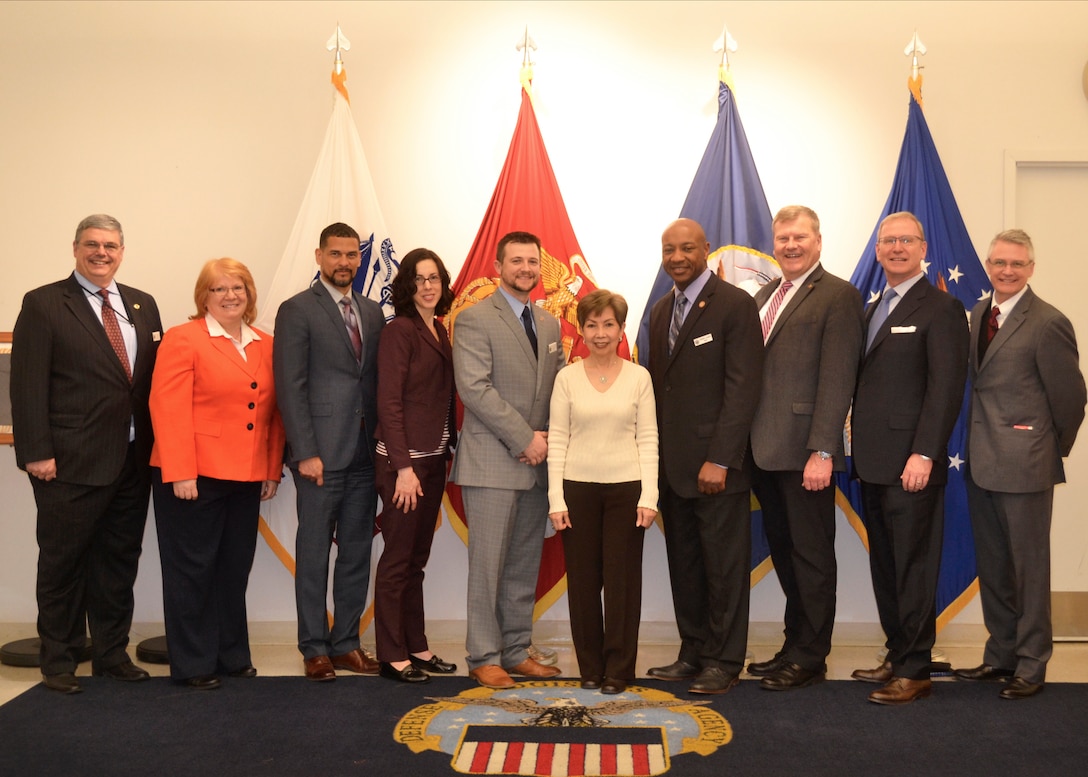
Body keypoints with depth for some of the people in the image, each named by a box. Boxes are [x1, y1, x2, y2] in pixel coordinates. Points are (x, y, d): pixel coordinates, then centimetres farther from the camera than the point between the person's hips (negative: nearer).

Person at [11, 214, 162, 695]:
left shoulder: (142, 306, 12)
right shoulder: (44, 305, -3)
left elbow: (156, 377, 11)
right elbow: (27, 384, -8)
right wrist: (36, 452, -15)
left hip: (133, 461, 5)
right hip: (71, 463, -5)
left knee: (119, 560, 13)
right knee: (63, 563, 7)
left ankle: (112, 653, 26)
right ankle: (59, 660, 21)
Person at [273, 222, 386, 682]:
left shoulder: (373, 313, 14)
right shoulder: (297, 311, -2)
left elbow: (379, 382, 13)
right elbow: (290, 386, -8)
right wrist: (305, 453, -14)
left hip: (365, 455, 6)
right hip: (322, 454, -5)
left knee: (357, 553, 10)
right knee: (314, 554, 3)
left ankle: (346, 643, 20)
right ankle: (315, 649, 13)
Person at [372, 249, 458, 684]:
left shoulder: (438, 331, 12)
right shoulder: (400, 331, -11)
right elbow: (389, 402, -15)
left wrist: (447, 450, 6)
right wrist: (403, 467, -18)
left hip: (434, 457, 8)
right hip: (404, 460, -7)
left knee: (417, 559, 14)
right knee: (398, 559, 1)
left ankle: (416, 647, 23)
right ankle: (392, 656, 11)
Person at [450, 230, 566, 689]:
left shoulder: (549, 324, 16)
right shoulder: (475, 319, -5)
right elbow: (474, 389, -14)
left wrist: (549, 438, 0)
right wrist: (524, 438, -15)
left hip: (538, 461, 6)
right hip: (492, 462, -6)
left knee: (525, 565, 10)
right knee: (488, 564, -2)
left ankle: (517, 652, 20)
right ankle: (484, 657, 8)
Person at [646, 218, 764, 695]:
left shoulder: (734, 305, -8)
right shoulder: (661, 311, 15)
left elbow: (743, 388, -14)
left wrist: (720, 459, -18)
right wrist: (655, 455, 9)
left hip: (716, 463, -7)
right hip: (672, 464, 7)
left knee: (724, 566, 2)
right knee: (684, 563, 12)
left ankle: (723, 661, 12)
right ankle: (693, 653, 22)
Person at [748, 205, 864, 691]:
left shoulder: (837, 296, -7)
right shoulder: (764, 296, 16)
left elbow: (836, 381, -14)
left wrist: (822, 452, -19)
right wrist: (748, 442, 8)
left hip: (804, 452, -8)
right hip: (766, 451, 8)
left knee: (811, 555, 4)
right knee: (784, 553, 16)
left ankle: (810, 658, 16)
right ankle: (795, 645, 29)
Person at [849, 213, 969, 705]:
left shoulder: (940, 309, -7)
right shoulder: (874, 310, 18)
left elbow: (946, 387, -14)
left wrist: (924, 454, -20)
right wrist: (860, 449, 10)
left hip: (910, 465, -8)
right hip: (874, 463, 8)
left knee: (913, 568, -2)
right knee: (885, 567, 14)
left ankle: (914, 671, 7)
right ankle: (897, 656, 25)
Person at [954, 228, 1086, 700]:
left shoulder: (1048, 324, -14)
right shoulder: (979, 313, 9)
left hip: (1023, 465, -7)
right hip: (982, 462, 7)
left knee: (1028, 568, 4)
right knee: (991, 567, 15)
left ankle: (1031, 665, 16)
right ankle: (1001, 654, 29)